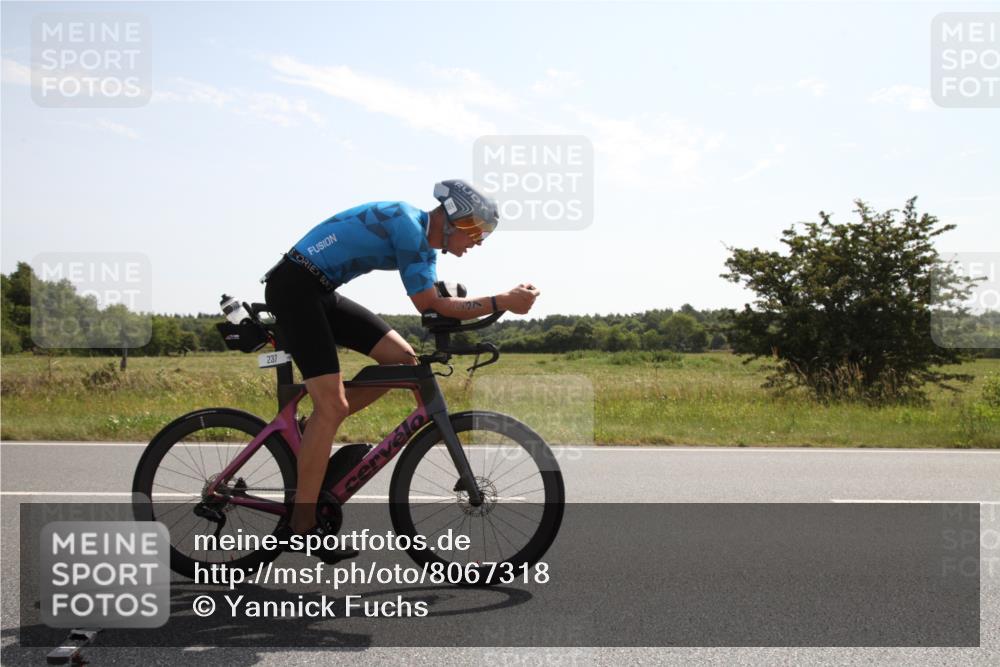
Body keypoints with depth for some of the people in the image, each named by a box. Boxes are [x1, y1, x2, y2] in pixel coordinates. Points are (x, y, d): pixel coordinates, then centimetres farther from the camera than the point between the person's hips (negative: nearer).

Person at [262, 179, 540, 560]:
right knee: (332, 404, -14)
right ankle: (301, 525, -7)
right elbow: (429, 305, -20)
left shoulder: (425, 241, 12)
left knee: (403, 359, 3)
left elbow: (435, 304, 10)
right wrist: (502, 302, -20)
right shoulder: (409, 225, -18)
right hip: (294, 286, -10)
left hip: (320, 292, 10)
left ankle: (315, 433, 9)